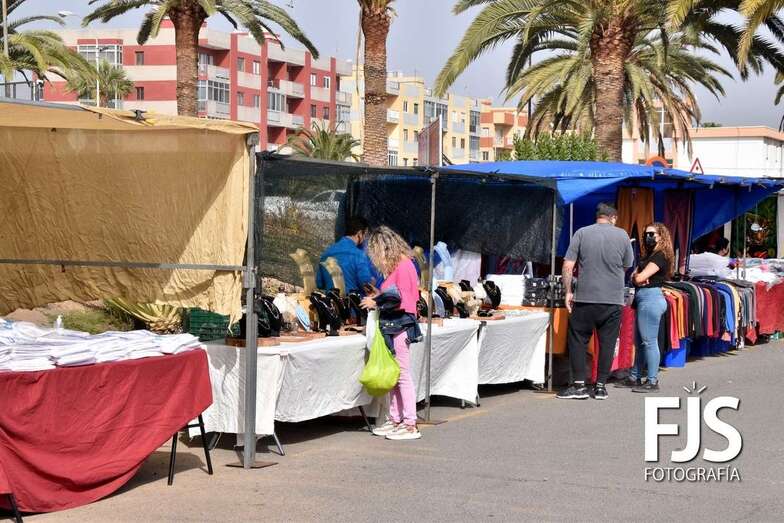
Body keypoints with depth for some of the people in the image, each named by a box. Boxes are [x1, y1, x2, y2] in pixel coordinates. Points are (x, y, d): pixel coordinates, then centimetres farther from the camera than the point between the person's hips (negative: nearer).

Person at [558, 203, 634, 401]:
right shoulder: (622, 235, 3)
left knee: (577, 340, 7)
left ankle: (579, 385, 4)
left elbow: (568, 266, -5)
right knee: (607, 343, 8)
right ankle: (600, 386, 10)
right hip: (614, 299, 1)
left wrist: (568, 292, 2)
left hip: (586, 298, -1)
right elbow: (627, 266, 14)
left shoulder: (581, 233, 0)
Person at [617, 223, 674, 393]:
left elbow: (640, 277, -17)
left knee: (649, 341, -8)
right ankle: (635, 378, 20)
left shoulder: (661, 256, -10)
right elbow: (634, 277, 14)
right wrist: (637, 278, -7)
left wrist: (636, 276, 5)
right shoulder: (647, 255, 20)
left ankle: (652, 381, -5)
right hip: (642, 298, 10)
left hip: (651, 298, -10)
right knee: (640, 341, 14)